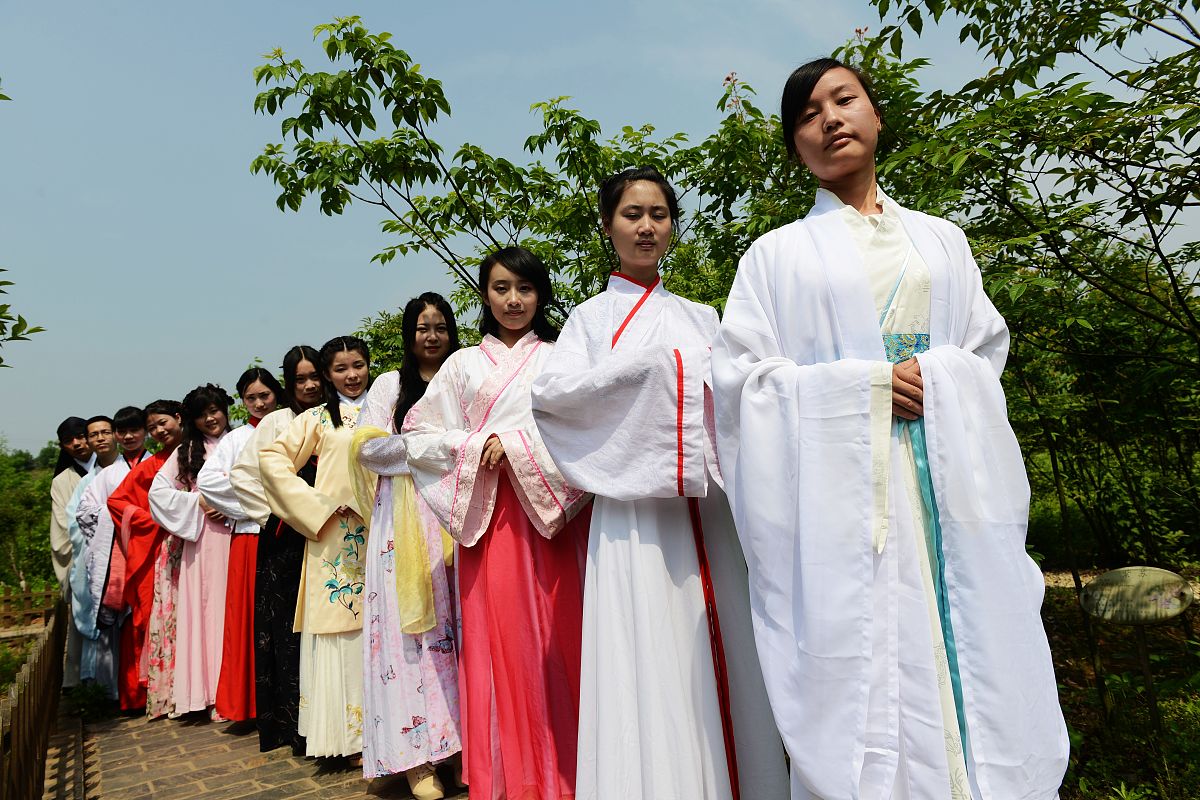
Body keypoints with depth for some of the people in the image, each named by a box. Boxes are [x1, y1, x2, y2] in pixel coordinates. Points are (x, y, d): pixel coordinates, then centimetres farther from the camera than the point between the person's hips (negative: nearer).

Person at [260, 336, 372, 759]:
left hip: (379, 533, 2)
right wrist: (317, 503, -7)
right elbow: (272, 457, -1)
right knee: (337, 629, -1)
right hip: (334, 536, -2)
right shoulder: (317, 418, 6)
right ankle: (343, 730, 9)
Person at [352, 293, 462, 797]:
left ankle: (463, 735, 8)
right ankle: (417, 753, 0)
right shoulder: (390, 384, 11)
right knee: (412, 624, -5)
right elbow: (367, 446, 0)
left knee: (458, 622, -1)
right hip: (405, 518, -2)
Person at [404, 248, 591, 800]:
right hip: (489, 515, 1)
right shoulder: (463, 364, 15)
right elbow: (418, 433, 10)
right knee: (500, 639, 1)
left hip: (552, 511, -1)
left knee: (556, 633, -1)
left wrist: (514, 444, -10)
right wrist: (475, 448, -4)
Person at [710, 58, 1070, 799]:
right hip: (840, 482, -2)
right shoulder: (778, 254, 9)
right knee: (862, 662, -6)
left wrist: (937, 378, -6)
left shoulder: (940, 239, 19)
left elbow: (987, 352, 17)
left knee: (974, 648, 0)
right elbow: (739, 374, -1)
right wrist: (866, 383, -9)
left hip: (950, 482, 3)